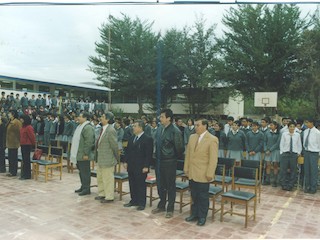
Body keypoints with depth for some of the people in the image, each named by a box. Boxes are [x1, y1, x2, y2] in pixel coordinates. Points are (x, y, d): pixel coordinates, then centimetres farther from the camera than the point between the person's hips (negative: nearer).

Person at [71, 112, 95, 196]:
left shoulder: (88, 127, -17)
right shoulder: (80, 126, 16)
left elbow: (89, 142, -23)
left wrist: (86, 154, -23)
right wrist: (75, 153, 21)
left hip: (84, 155, -10)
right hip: (78, 154, 10)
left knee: (85, 172, -2)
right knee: (81, 171, 16)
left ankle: (86, 189, 7)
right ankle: (83, 187, 27)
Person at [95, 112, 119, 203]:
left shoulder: (110, 130, -21)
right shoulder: (103, 129, 7)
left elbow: (114, 146, -17)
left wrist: (117, 158, -10)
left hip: (107, 159, -10)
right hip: (100, 159, 10)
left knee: (107, 178, 3)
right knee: (100, 177, 21)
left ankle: (109, 197, 16)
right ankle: (102, 194, 36)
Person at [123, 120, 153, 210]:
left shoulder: (147, 139, -11)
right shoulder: (131, 138, 12)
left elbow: (149, 154, -14)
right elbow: (128, 151, 17)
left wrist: (146, 166, -17)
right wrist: (126, 161, 10)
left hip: (141, 167, -7)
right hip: (131, 166, 7)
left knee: (141, 185, 2)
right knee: (132, 184, 14)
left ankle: (141, 203, 14)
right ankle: (134, 200, 27)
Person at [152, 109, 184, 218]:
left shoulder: (175, 131, -16)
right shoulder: (159, 128, 4)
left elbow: (180, 148, -11)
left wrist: (173, 157, 1)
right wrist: (157, 156, 13)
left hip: (169, 163, -6)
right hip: (159, 161, 7)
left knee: (170, 186, 7)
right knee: (160, 185, 17)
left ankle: (170, 209, 20)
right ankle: (161, 205, 33)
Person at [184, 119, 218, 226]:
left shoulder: (212, 139, -12)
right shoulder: (192, 137, 8)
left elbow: (213, 159, -13)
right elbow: (188, 154, 13)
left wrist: (209, 174, -15)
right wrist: (186, 168, 10)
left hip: (203, 174, -5)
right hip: (192, 173, 5)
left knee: (203, 196, 7)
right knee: (194, 195, 15)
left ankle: (202, 217, 22)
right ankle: (194, 214, 30)